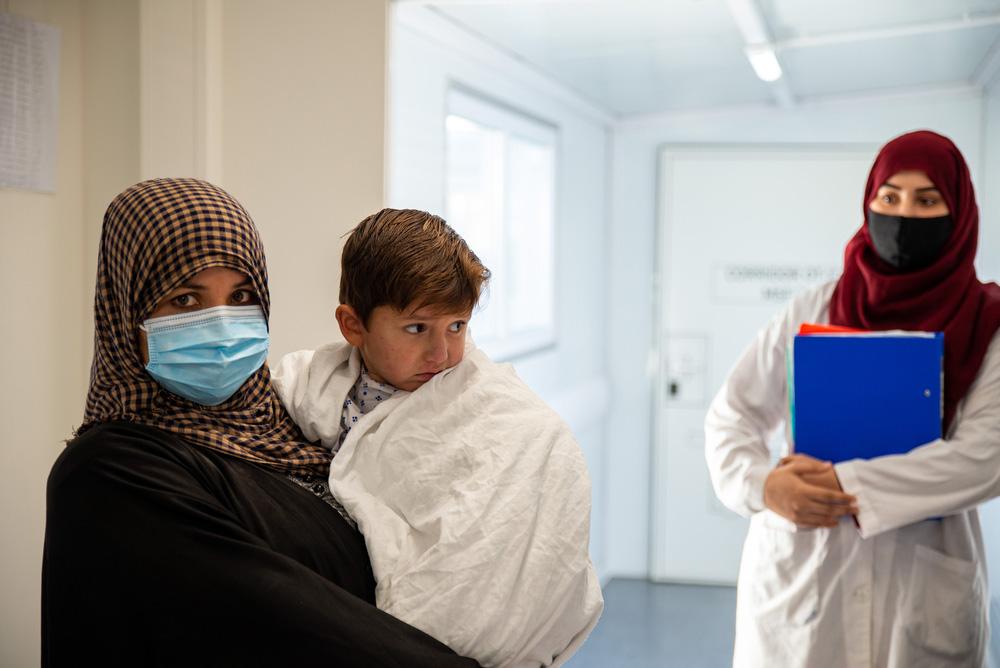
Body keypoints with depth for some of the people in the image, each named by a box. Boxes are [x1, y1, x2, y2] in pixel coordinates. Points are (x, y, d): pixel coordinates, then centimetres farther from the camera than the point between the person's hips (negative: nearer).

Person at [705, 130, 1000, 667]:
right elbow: (730, 416, 4)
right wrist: (763, 485, -16)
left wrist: (848, 484, -20)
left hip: (922, 589, -1)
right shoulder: (813, 311, 2)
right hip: (800, 577, 1)